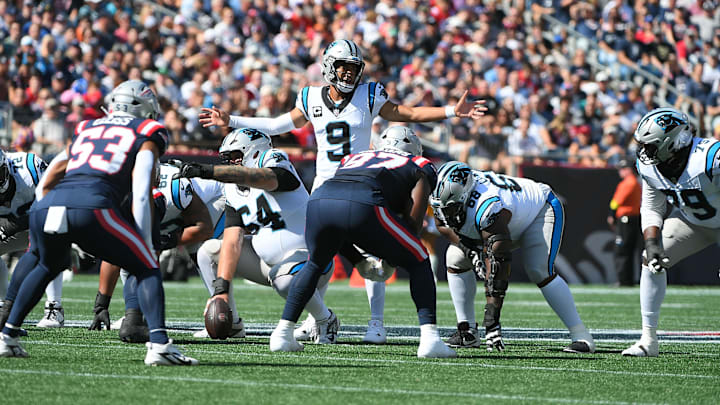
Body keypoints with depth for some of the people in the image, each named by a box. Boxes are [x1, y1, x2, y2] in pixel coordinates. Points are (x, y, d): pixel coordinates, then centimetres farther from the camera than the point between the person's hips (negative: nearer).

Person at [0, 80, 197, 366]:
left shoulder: (85, 129, 34)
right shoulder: (147, 133, 20)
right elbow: (141, 195, 5)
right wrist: (145, 244, 6)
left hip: (43, 210, 5)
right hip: (91, 206, -5)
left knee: (49, 266, 34)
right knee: (146, 269, 10)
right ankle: (159, 344, -10)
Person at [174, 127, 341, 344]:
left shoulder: (277, 163, -15)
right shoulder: (233, 192, 3)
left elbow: (259, 178, -41)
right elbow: (233, 241, -8)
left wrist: (208, 171, -52)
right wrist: (221, 288, -22)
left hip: (305, 255, -7)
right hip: (266, 258, 7)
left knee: (286, 280, -39)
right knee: (208, 251, 2)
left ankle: (326, 320, -9)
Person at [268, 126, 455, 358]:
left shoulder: (352, 159, 41)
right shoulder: (419, 167, 29)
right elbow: (413, 222, 17)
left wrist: (358, 259, 43)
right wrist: (391, 255, 31)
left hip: (319, 200, 4)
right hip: (364, 207, -4)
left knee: (315, 264, 34)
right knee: (418, 263, 17)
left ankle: (282, 333, 27)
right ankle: (429, 337, 5)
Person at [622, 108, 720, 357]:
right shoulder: (650, 166, -14)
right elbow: (651, 209, 0)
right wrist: (652, 244, -17)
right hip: (692, 221, 6)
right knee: (651, 261, -8)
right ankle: (649, 341, 0)